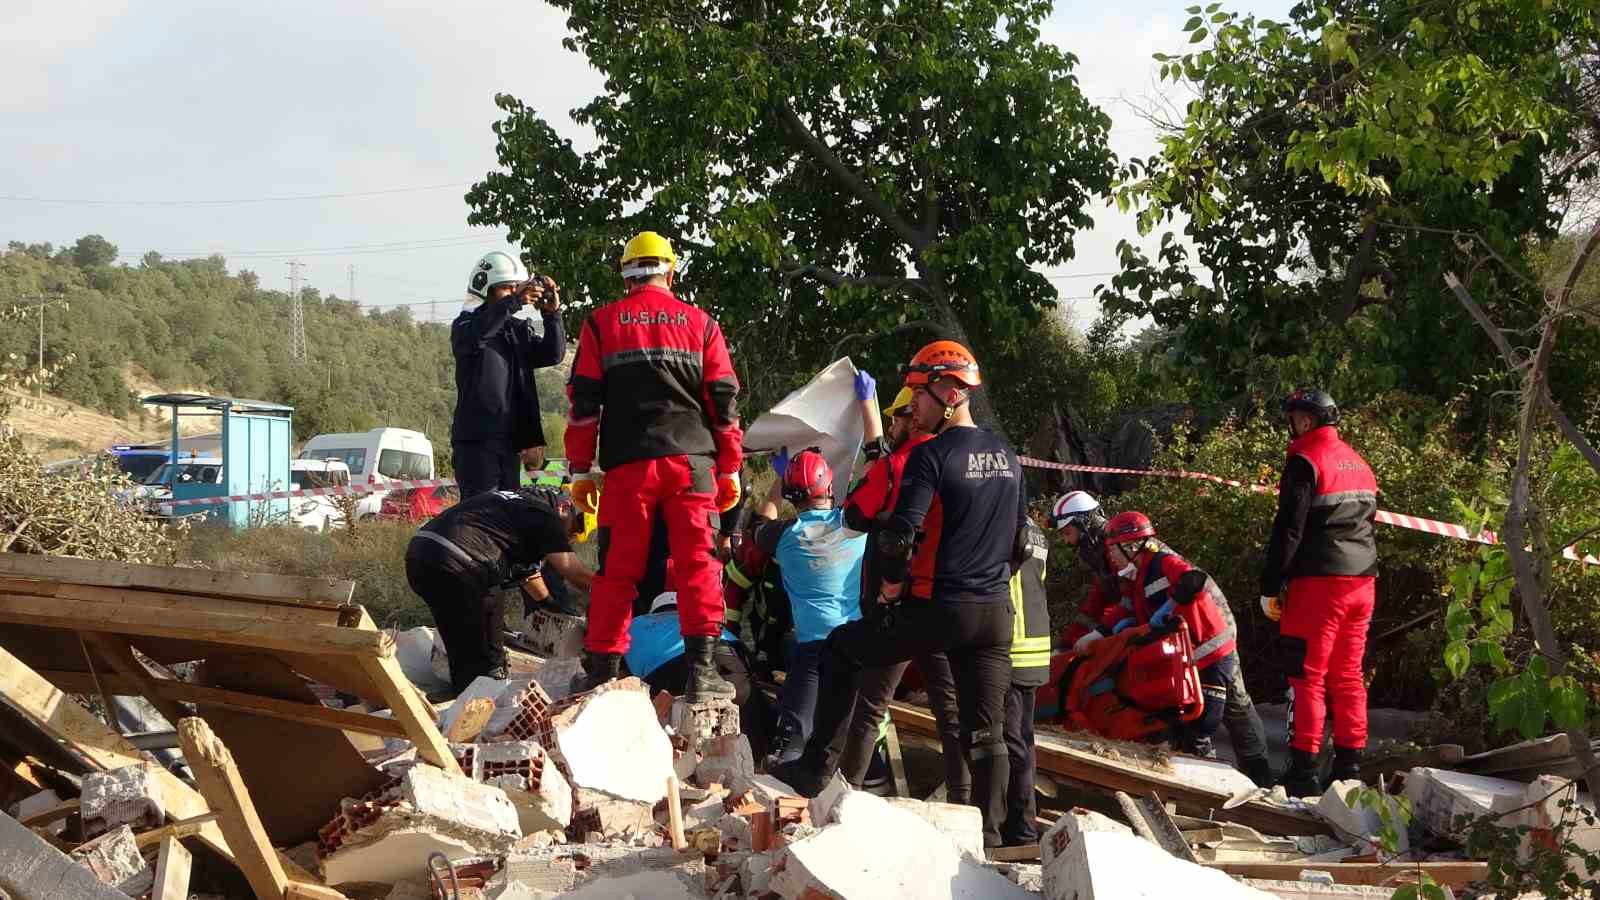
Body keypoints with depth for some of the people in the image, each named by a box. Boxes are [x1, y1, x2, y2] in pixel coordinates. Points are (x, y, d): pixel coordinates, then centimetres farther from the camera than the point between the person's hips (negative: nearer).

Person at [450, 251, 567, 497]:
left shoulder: (519, 329, 16)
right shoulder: (467, 324, -1)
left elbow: (553, 354, 4)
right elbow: (471, 337, -26)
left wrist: (552, 314, -13)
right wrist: (513, 302, -36)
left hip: (511, 439, 6)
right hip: (477, 439, -6)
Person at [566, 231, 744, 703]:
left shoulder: (601, 322, 9)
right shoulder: (700, 323, 10)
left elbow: (583, 401, 6)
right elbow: (724, 400, 9)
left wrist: (581, 470, 9)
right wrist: (730, 469, 14)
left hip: (628, 465, 0)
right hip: (692, 461, 0)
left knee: (617, 570, 5)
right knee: (698, 565, 0)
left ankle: (601, 670, 7)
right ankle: (701, 669, -6)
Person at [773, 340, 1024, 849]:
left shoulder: (931, 456, -12)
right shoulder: (1006, 457, 11)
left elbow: (898, 536, -19)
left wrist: (890, 587, -3)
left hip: (936, 611, -6)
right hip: (996, 612, 6)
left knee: (841, 649, 15)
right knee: (986, 733, 8)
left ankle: (815, 767, 16)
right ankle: (989, 835, 7)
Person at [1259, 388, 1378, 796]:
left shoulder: (1305, 461, -9)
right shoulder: (1358, 462, 17)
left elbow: (1289, 529, -14)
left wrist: (1270, 586, -10)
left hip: (1318, 582, -8)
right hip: (1362, 581, 8)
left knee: (1308, 677, -5)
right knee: (1348, 676, 11)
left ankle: (1304, 770, -6)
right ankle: (1350, 766, 13)